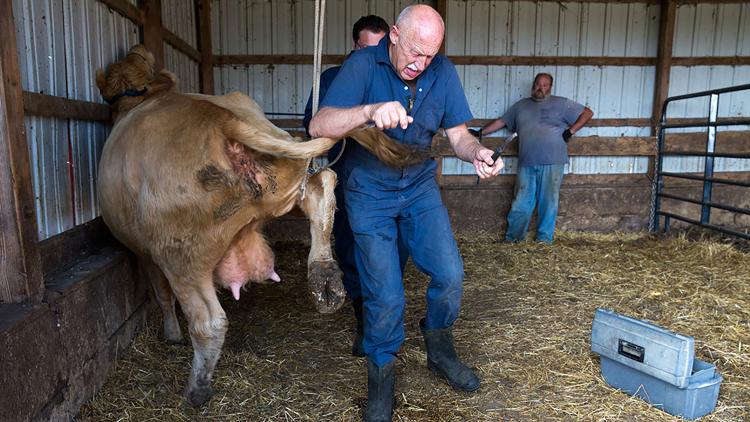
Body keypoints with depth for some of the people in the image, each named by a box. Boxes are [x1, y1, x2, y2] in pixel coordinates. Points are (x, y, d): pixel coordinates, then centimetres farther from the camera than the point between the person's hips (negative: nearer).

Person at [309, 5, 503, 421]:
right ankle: (381, 377, 22)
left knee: (450, 276, -5)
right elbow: (319, 126, -30)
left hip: (420, 187, 4)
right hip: (369, 193, -3)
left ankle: (439, 352, 24)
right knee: (386, 297, -4)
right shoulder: (362, 65, -17)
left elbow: (458, 134, -3)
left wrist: (477, 153, -26)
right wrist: (370, 111, -48)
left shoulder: (442, 71, -5)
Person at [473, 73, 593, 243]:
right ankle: (512, 237, 10)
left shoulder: (561, 104, 8)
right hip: (526, 163, 2)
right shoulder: (521, 105, 16)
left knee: (548, 201, 3)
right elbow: (501, 122, 18)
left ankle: (544, 239, 13)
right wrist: (481, 132, 11)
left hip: (552, 162, -2)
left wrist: (570, 131, -1)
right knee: (521, 202, 3)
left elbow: (587, 113, 9)